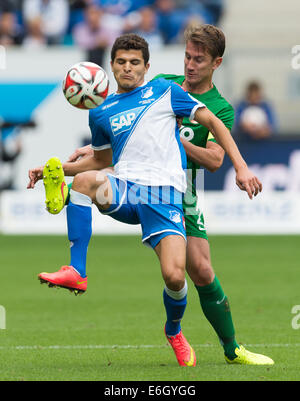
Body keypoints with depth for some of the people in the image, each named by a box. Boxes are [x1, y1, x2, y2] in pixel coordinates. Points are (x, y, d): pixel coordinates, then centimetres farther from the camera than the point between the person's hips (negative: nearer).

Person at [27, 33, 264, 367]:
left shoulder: (165, 92, 8)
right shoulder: (101, 113, 19)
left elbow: (212, 122, 10)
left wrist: (241, 168, 2)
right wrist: (54, 170, 21)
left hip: (164, 194, -3)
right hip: (123, 191, 3)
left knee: (174, 276, -20)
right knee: (85, 179, -34)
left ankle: (174, 330, 17)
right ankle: (76, 272, -34)